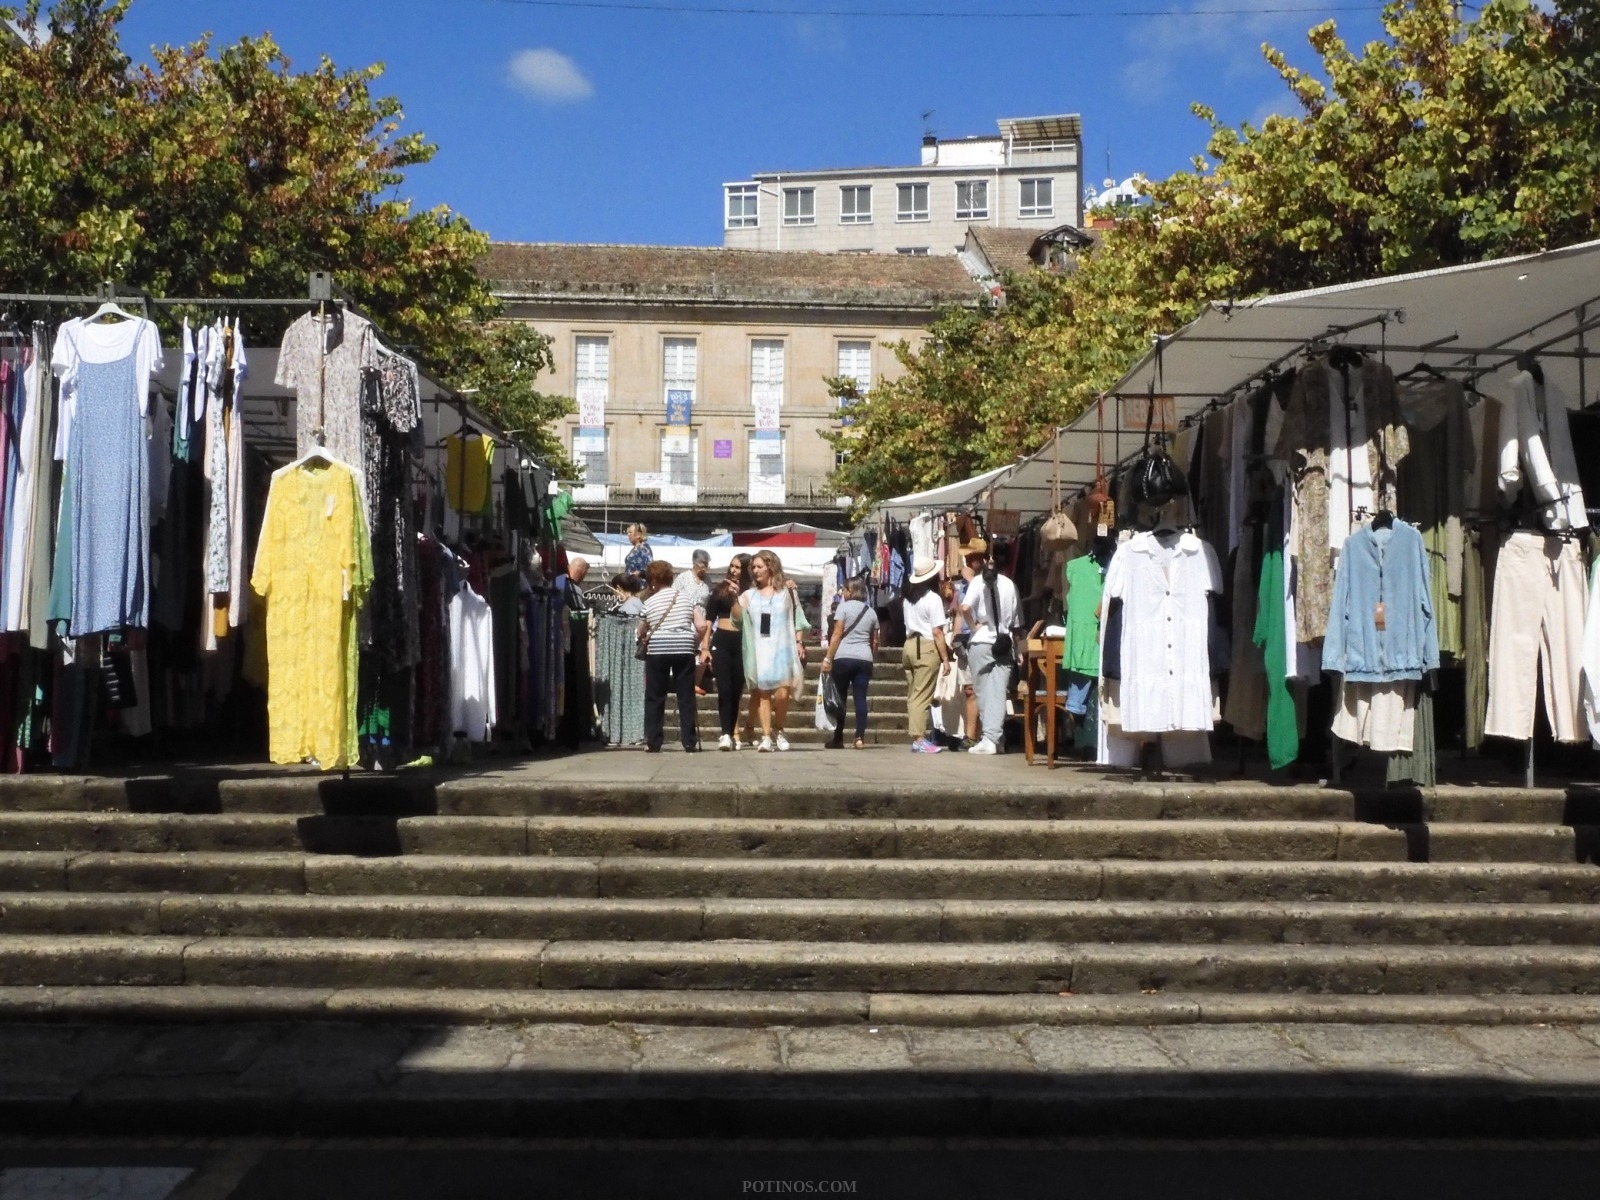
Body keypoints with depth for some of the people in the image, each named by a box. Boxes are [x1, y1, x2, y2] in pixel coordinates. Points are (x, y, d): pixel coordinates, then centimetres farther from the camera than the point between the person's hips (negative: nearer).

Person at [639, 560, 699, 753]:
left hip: (658, 651, -2)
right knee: (686, 696, 5)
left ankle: (653, 742, 5)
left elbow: (641, 632, 11)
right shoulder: (685, 597, 11)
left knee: (655, 698, 6)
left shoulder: (650, 602, 4)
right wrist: (694, 642, 21)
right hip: (684, 650, 2)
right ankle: (689, 741, 3)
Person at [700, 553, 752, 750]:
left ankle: (732, 734, 13)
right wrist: (704, 647, 1)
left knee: (736, 691, 5)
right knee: (724, 689, -11)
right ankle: (727, 734, -16)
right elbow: (708, 620, 7)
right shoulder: (719, 589, 7)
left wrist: (735, 596, -13)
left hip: (740, 644, 0)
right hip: (721, 642, 0)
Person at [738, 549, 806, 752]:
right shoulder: (749, 595, 11)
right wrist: (734, 599, -14)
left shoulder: (787, 591, 8)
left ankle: (779, 731, 8)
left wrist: (800, 642, 1)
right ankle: (766, 737, 0)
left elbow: (797, 619, 9)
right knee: (762, 693, -2)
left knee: (782, 693, -13)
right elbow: (739, 619, 0)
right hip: (759, 650, 2)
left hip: (782, 649, -2)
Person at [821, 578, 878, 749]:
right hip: (864, 659, 4)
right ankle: (860, 737, -7)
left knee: (840, 698, 4)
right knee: (860, 698, 1)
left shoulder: (844, 607, 0)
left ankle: (838, 739, 8)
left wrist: (828, 658, -7)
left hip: (843, 658, -4)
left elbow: (837, 634, -7)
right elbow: (874, 641, 14)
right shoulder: (871, 612, 14)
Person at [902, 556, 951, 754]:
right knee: (922, 696, -6)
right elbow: (937, 632, -14)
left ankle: (919, 735, 18)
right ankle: (919, 739, -7)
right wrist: (945, 658, -11)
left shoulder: (908, 598, 12)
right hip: (926, 647, -8)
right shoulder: (933, 598, -11)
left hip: (909, 645, 8)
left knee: (912, 695, 11)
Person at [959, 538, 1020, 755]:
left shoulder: (978, 582, -6)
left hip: (981, 643, -4)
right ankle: (996, 737, -2)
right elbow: (1015, 621, 11)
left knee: (984, 693, 3)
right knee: (999, 692, 2)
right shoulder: (1008, 584, 8)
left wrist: (974, 625, -8)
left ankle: (988, 739, 1)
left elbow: (965, 607, -24)